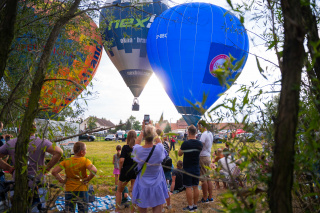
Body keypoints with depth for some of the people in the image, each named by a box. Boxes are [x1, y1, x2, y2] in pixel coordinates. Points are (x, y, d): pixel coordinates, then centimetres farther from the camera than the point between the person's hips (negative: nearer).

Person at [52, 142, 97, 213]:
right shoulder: (85, 161, -11)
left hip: (69, 191, 3)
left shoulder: (66, 161, -1)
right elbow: (94, 170, -27)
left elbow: (54, 171, -7)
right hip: (82, 191, -2)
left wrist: (61, 180, 0)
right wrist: (88, 179, -13)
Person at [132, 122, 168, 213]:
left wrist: (143, 130, 15)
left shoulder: (138, 150, -16)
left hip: (142, 186, 1)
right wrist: (152, 129, 12)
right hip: (156, 186, -1)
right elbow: (159, 141, 7)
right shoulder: (159, 149, -19)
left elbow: (137, 143, 10)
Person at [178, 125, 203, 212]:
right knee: (195, 187, 12)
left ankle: (190, 207, 6)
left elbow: (179, 154, -5)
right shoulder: (200, 144, -2)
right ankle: (195, 205, 20)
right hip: (196, 168, 5)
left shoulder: (185, 143, -17)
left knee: (188, 187, 2)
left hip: (187, 168, -5)